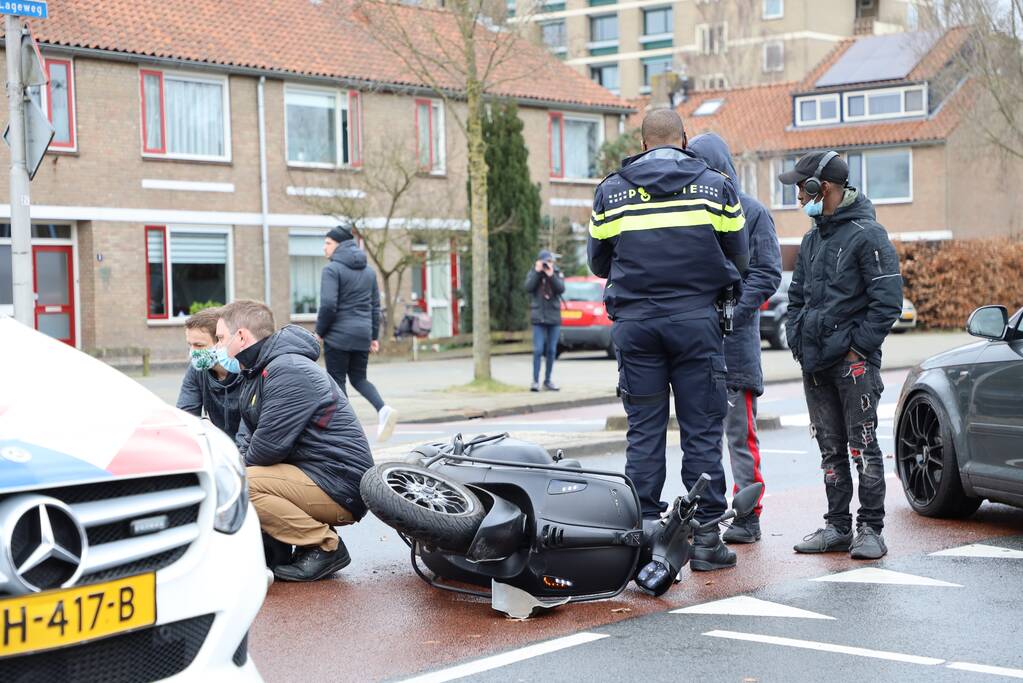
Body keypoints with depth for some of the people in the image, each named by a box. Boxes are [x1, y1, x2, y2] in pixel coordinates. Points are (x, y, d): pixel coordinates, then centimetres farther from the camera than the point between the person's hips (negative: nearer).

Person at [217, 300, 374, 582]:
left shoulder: (288, 371, -17)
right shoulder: (257, 374, 17)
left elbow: (268, 448, -22)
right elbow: (246, 442, 13)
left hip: (340, 489, -11)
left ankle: (326, 546, -11)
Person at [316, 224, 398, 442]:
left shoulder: (332, 269, -10)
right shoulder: (368, 271, 12)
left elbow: (328, 305, -18)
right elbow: (376, 306, 13)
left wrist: (319, 331, -5)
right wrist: (374, 336, 17)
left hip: (338, 334, -6)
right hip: (362, 334, 6)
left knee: (337, 381, 4)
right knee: (359, 378, 17)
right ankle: (383, 409, -8)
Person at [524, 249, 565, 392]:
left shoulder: (557, 273, 6)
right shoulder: (533, 273, 5)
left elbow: (561, 289, -9)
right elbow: (528, 287, -12)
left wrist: (551, 275, -18)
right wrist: (537, 272, -15)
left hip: (554, 317, 2)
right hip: (539, 317, -2)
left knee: (551, 351, 6)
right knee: (538, 350, -10)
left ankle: (548, 380, 14)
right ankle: (535, 381, -8)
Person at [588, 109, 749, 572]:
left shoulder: (610, 191, 7)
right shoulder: (716, 186, 5)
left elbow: (598, 263, 13)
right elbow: (739, 260, 11)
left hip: (635, 321, 1)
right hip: (696, 320, -1)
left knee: (644, 431, 5)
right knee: (702, 430, 2)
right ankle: (705, 535, 3)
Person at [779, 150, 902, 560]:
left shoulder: (867, 234, -7)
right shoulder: (812, 240, 18)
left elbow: (888, 301, -12)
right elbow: (796, 298, 25)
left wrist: (858, 347, -13)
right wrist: (797, 342, 11)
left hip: (853, 359, -8)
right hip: (815, 364, 8)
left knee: (863, 446, -6)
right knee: (831, 449, 9)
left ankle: (870, 529, -2)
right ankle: (838, 527, 14)